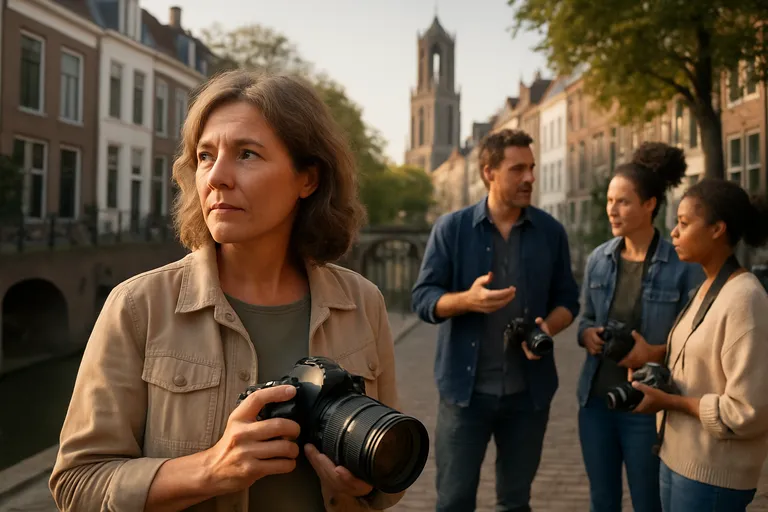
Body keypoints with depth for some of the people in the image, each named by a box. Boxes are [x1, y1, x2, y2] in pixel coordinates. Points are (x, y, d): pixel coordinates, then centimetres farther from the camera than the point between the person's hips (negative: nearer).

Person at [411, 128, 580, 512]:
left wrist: (549, 327, -15)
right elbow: (422, 297, -6)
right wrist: (467, 299, -26)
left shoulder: (551, 231, 3)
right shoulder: (451, 228, -5)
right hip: (466, 387, -2)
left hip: (529, 390, 2)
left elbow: (567, 298, 7)